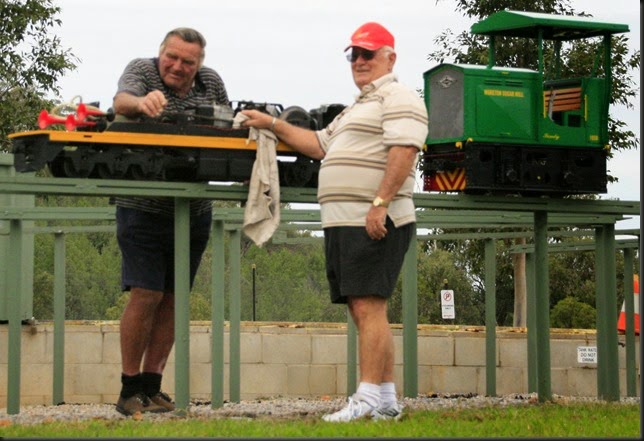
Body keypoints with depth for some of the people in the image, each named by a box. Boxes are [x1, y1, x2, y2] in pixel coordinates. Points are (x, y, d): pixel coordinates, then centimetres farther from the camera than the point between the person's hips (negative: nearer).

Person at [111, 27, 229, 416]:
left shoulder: (212, 82, 6)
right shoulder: (142, 70, -7)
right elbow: (121, 101, -28)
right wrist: (141, 102, -50)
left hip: (194, 211, 5)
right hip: (144, 208, -4)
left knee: (172, 298, 7)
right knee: (146, 294, -10)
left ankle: (152, 387, 15)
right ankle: (130, 388, 0)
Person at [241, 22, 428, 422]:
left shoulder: (397, 97, -5)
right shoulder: (356, 109, 28)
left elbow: (404, 150, -19)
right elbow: (319, 144, 28)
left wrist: (380, 203, -26)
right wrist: (274, 125, 22)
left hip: (375, 223, -10)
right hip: (344, 224, 10)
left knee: (369, 307, -14)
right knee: (364, 311, 9)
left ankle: (368, 397, -17)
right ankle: (387, 400, 12)